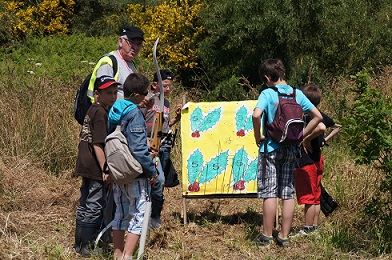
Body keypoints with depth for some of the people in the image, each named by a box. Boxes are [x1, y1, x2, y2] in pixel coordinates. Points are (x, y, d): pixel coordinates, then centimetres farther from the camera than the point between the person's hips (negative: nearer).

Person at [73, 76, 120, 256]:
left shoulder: (92, 110, 13)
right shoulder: (101, 113, -16)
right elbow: (98, 144, -20)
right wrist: (105, 170, -20)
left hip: (86, 167, 10)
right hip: (95, 169, -10)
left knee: (84, 206, 16)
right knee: (94, 208, -3)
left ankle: (79, 245, 25)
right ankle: (87, 247, 2)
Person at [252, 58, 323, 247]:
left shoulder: (268, 94, -9)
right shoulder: (297, 94, 4)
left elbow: (256, 115, -26)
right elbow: (317, 116, 5)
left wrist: (258, 136, -12)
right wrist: (301, 135, 8)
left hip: (271, 147, -4)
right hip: (291, 148, 4)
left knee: (269, 193, 1)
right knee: (288, 193, 8)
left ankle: (267, 236, 6)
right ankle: (284, 236, 12)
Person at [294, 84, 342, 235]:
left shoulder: (307, 116, -18)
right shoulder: (321, 115, 8)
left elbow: (321, 127, -39)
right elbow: (338, 127, 24)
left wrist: (306, 139, -26)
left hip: (306, 162, -9)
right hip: (318, 160, 9)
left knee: (308, 198, -2)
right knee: (315, 197, 15)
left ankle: (307, 230, 3)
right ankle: (315, 227, 22)